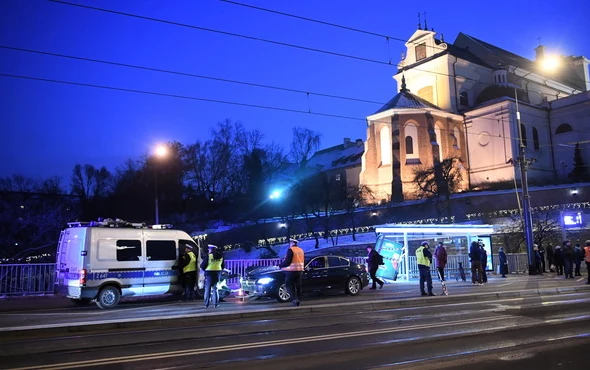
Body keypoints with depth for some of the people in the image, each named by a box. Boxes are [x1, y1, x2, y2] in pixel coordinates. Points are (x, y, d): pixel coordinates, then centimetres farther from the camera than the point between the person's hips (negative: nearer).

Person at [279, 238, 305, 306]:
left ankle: (294, 298, -13)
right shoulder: (301, 250, 14)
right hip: (300, 270, 8)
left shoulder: (291, 250, -12)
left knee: (289, 284, -1)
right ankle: (298, 300, 14)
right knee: (298, 285, 13)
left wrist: (280, 265, -4)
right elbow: (303, 261, 19)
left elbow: (287, 261, -17)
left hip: (292, 270, -8)